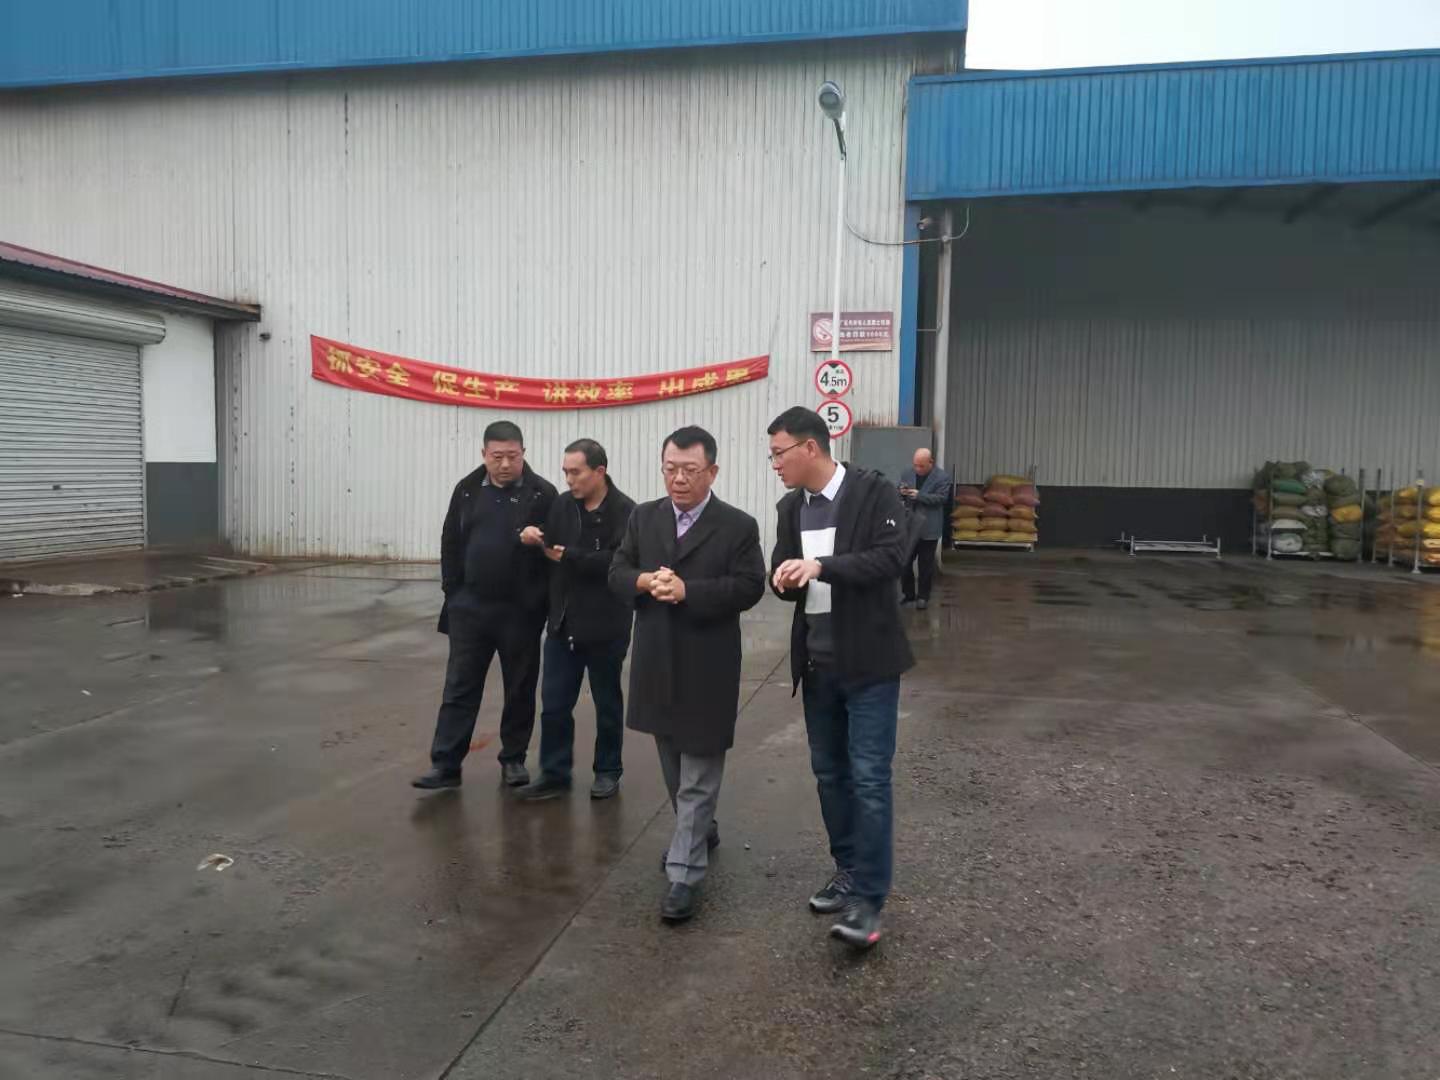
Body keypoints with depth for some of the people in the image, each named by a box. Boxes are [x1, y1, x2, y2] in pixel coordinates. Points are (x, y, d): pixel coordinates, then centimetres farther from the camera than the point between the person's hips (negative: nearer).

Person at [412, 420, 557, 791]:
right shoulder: (467, 490, 5)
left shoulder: (543, 493, -6)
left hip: (521, 610, -2)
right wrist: (454, 591, 5)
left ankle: (513, 759, 24)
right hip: (470, 607, 3)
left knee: (520, 689, 9)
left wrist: (538, 541, -27)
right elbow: (450, 543, 10)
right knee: (459, 688, 5)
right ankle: (445, 765, 9)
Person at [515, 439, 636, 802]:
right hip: (562, 622, 4)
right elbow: (549, 552, 3)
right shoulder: (561, 506, 3)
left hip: (605, 626, -4)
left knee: (607, 704, 13)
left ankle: (607, 771, 28)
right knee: (554, 704, 6)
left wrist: (569, 556, -20)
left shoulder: (625, 511, -13)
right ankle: (554, 774, 19)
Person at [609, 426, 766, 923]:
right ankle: (700, 830, 42)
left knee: (699, 772, -1)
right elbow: (617, 572, 6)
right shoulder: (643, 517, 6)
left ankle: (684, 874, 4)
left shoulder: (738, 525, -7)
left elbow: (748, 587, -14)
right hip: (657, 660, 5)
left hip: (707, 666, -5)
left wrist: (686, 590, -23)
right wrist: (645, 580, -16)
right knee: (673, 764, 20)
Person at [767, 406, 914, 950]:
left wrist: (821, 566, -31)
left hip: (868, 661, -6)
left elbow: (891, 556, -21)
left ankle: (869, 896, 5)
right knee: (829, 772, 14)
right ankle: (847, 869, 31)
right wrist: (785, 577, -12)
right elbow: (783, 575, 12)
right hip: (817, 661, 6)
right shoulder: (791, 508, 7)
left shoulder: (875, 492, -11)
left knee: (869, 777, -4)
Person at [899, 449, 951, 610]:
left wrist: (919, 495, -23)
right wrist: (902, 493, -11)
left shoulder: (942, 477, -7)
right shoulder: (907, 475, 7)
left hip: (928, 528, -4)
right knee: (904, 561, 6)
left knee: (926, 564, 6)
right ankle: (907, 593, 21)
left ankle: (923, 596, 17)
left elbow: (941, 498, -15)